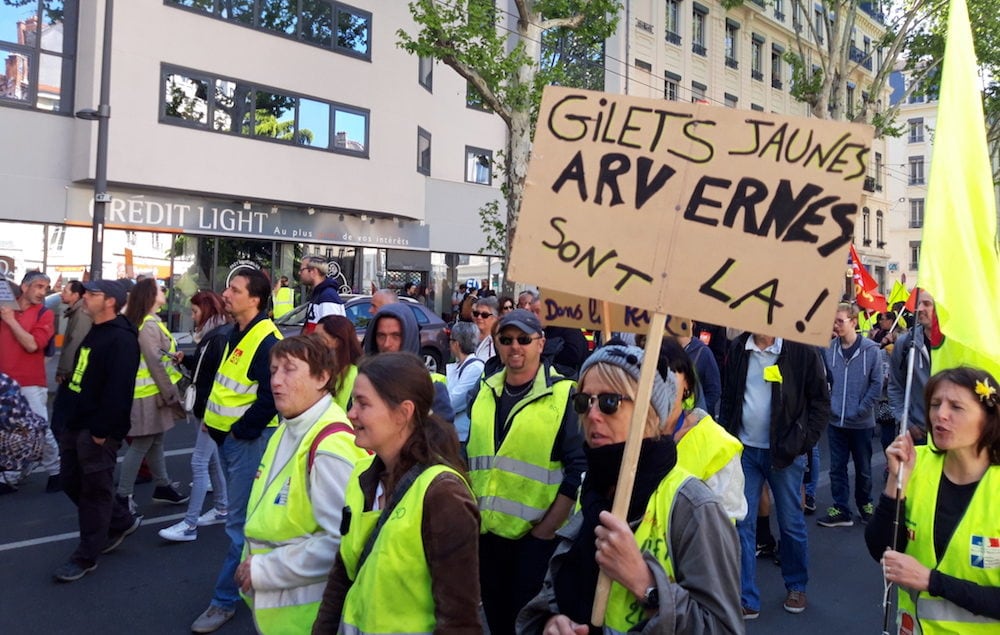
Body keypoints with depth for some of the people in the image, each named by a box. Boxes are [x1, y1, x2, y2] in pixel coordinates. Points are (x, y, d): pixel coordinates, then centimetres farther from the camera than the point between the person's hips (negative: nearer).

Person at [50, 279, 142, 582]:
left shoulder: (121, 339, -18)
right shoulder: (94, 333, 15)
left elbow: (118, 390, -24)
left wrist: (101, 430, -23)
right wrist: (64, 416, 18)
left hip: (97, 430, -10)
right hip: (75, 424, 10)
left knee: (94, 490, 1)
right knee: (72, 483, 16)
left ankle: (86, 556, 12)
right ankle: (121, 521, 33)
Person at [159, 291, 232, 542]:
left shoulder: (221, 337, -18)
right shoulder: (209, 335, 13)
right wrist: (185, 359, 4)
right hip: (204, 408, 10)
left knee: (199, 463, -7)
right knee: (212, 460, 17)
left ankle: (189, 525, -2)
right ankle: (222, 508, 30)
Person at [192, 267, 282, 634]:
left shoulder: (267, 341, -20)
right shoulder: (237, 334, 10)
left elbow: (269, 398, -22)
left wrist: (240, 431, -14)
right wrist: (214, 422, 12)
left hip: (248, 440, -10)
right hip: (227, 437, 10)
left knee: (239, 522, 0)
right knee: (244, 517, 20)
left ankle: (225, 599, 9)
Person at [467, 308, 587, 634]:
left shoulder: (563, 394, -10)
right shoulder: (485, 391, 7)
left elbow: (579, 469, -13)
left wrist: (546, 528, -14)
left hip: (536, 536, -5)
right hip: (486, 531, 5)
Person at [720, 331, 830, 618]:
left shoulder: (803, 350, -9)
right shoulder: (737, 349, 2)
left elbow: (821, 401, -3)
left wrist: (803, 442, -10)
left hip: (785, 452, -3)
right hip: (745, 450, 3)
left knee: (791, 523, 12)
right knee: (742, 523, 4)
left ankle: (797, 587, 35)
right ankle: (746, 599, 14)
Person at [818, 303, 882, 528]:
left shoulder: (871, 349, -9)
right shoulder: (828, 349, -3)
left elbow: (876, 384, -7)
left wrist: (860, 410, -11)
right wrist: (828, 405, -7)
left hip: (862, 422, -2)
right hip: (835, 420, 2)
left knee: (863, 468, 14)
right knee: (837, 467, 7)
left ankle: (865, 504, 34)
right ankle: (840, 510, 17)